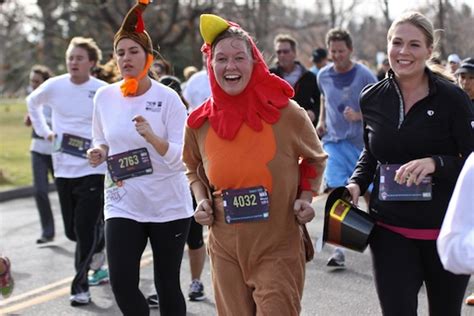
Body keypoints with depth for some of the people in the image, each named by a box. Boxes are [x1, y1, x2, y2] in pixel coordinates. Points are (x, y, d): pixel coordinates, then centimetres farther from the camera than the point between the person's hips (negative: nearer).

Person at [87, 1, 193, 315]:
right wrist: (99, 152, -6)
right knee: (122, 284, -8)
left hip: (169, 205, -3)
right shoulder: (104, 96, 2)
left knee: (167, 285, 5)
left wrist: (152, 138, -31)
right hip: (122, 204, 3)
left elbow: (183, 157, -13)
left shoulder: (167, 98, -9)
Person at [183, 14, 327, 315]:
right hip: (225, 250, 3)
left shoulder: (287, 112, -10)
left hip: (279, 250, -3)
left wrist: (306, 198, -5)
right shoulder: (199, 122, -2)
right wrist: (201, 200, 1)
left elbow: (315, 158, 9)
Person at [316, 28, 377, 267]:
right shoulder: (324, 75, 2)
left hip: (361, 142, -2)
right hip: (333, 140, 2)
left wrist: (359, 116, -22)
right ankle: (338, 250, -11)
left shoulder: (364, 75, -10)